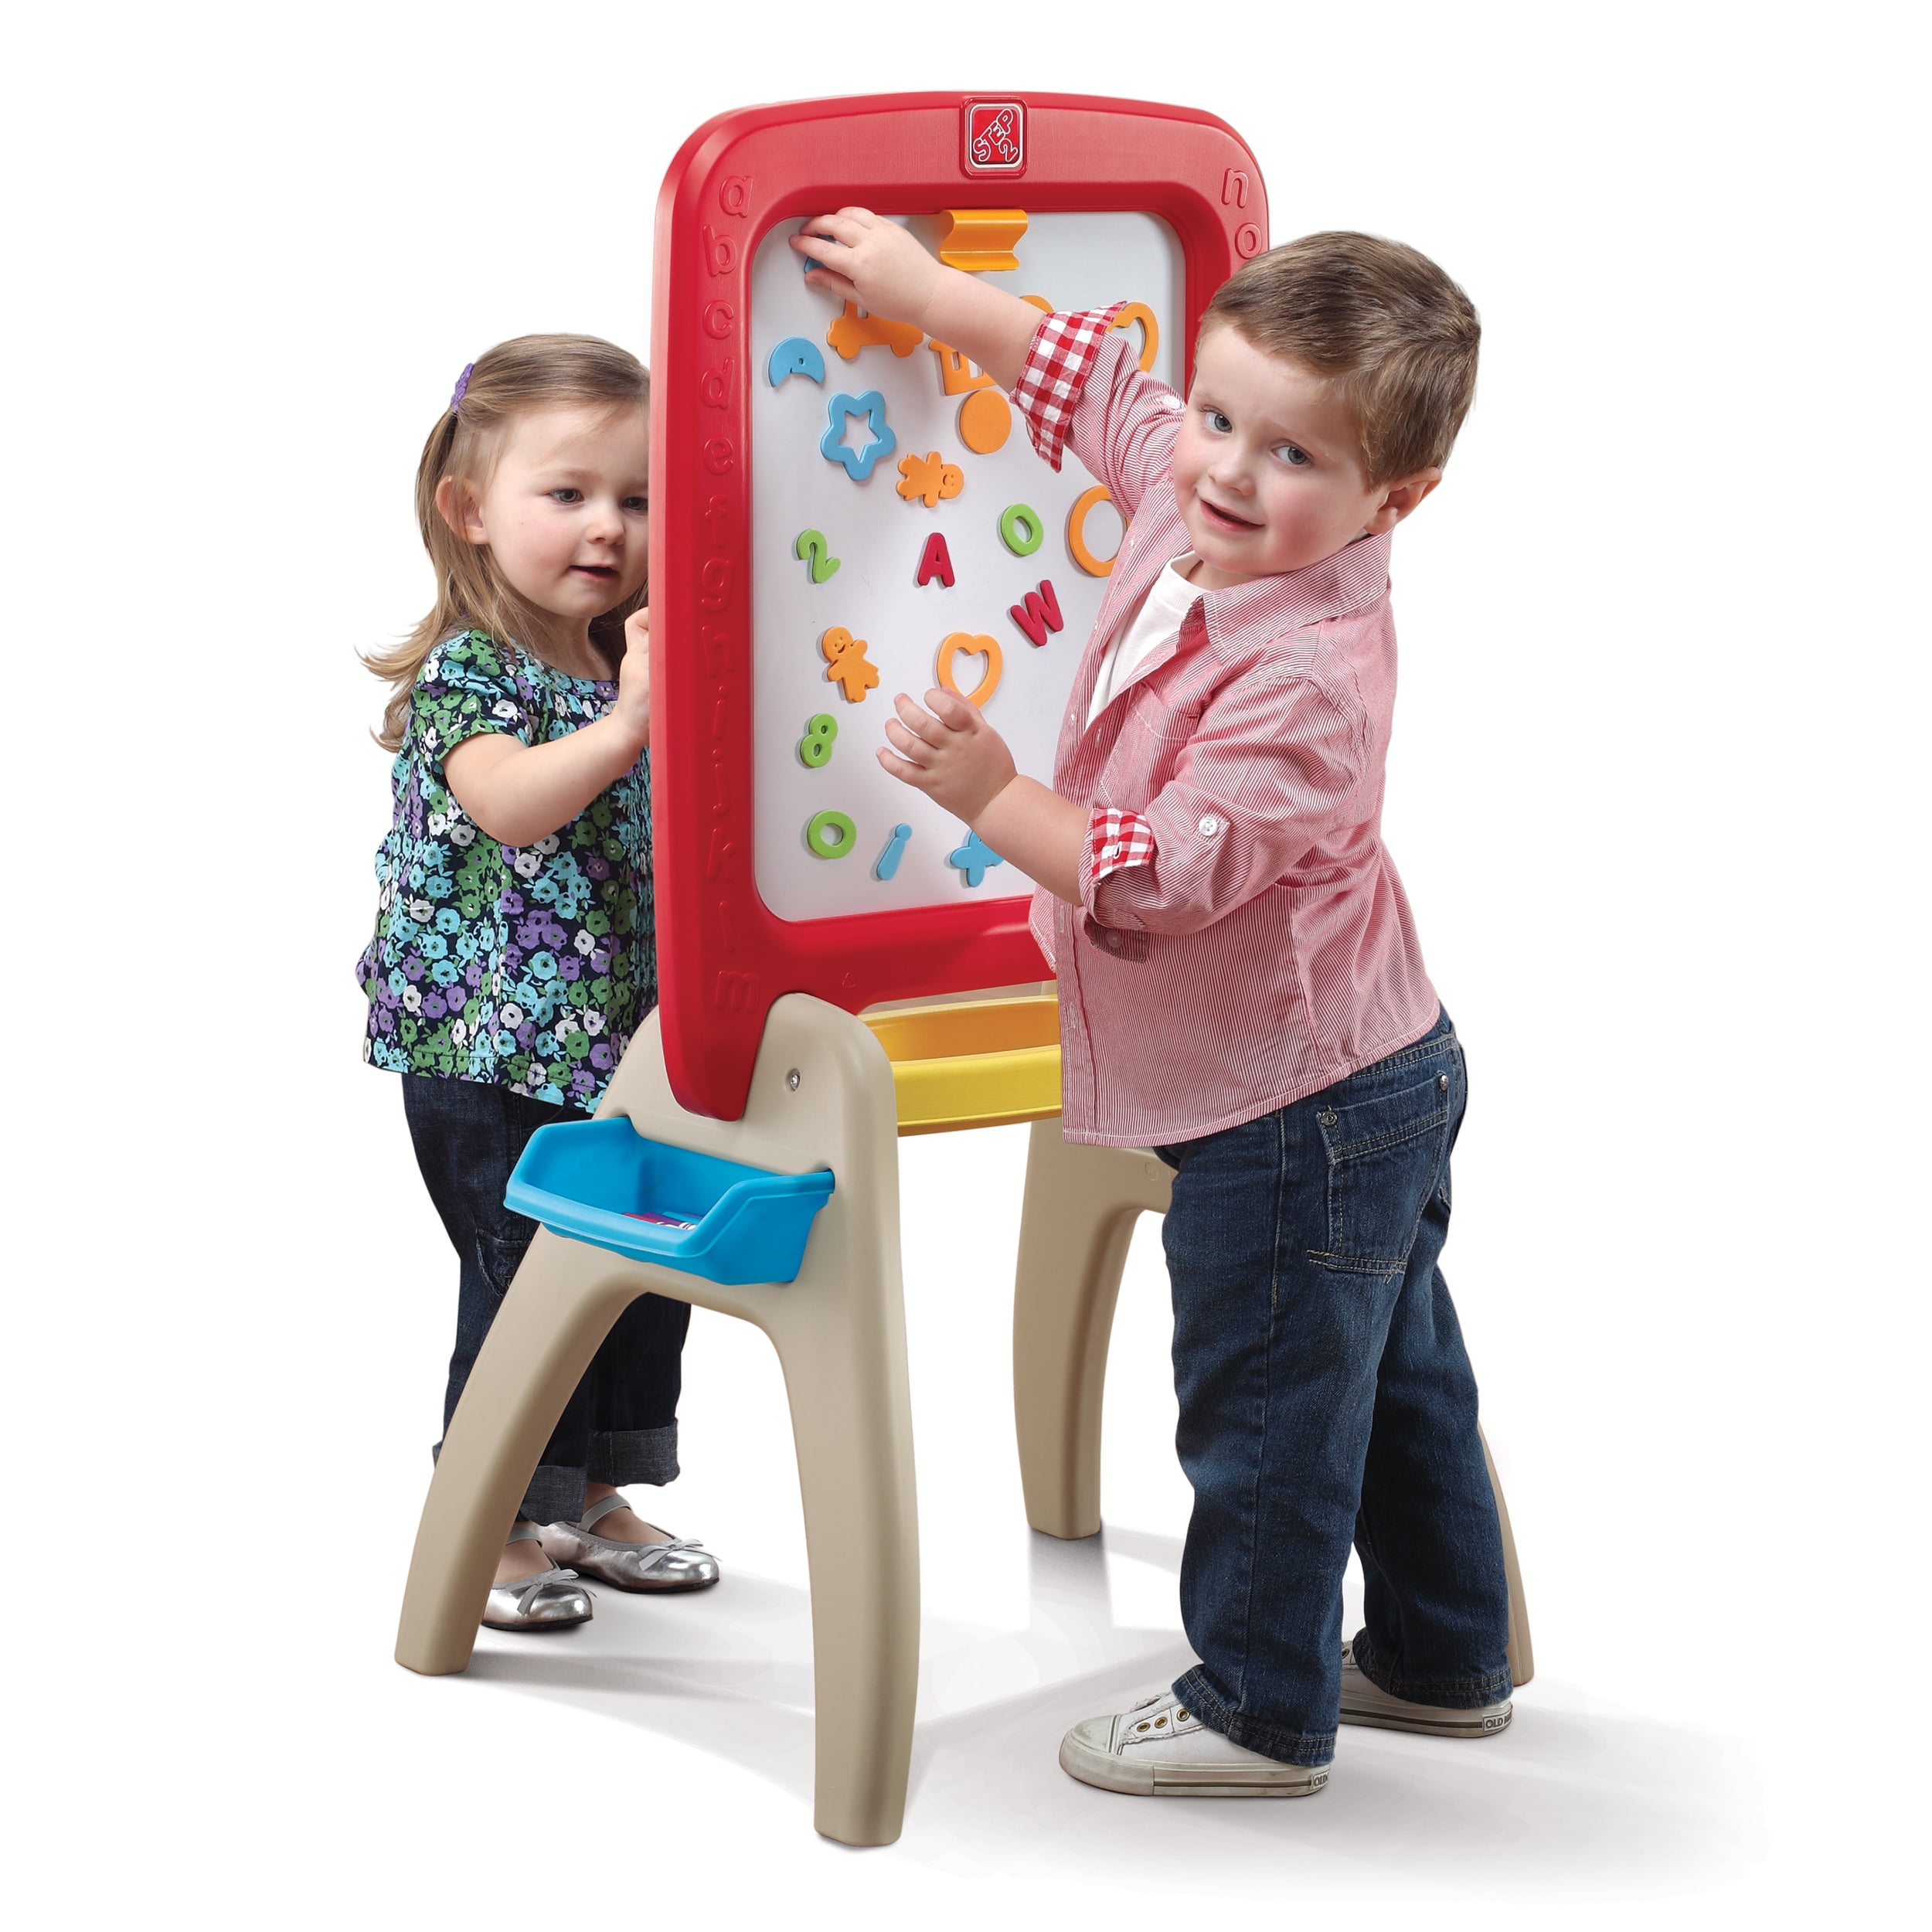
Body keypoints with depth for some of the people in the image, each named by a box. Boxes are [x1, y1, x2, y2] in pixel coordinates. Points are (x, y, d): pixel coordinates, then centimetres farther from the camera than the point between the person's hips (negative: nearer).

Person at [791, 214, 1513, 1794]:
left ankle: (1260, 1709, 22)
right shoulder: (1189, 509, -3)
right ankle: (1441, 1659, 39)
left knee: (1264, 1410, 5)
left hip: (1296, 1113, -10)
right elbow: (1094, 378, 13)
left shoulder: (1310, 677, -30)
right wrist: (925, 289, 15)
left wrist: (991, 797, -33)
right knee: (1392, 1378, 23)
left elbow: (1169, 873, -31)